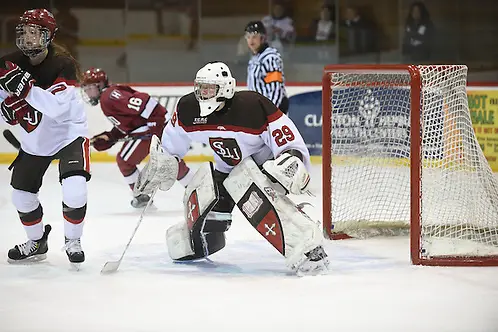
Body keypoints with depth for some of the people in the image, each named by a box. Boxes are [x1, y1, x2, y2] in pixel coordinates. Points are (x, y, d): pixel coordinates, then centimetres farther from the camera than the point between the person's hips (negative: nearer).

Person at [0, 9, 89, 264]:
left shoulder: (62, 64, -25)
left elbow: (57, 107, -37)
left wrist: (25, 87, -46)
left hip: (69, 133, -5)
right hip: (34, 139, 5)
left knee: (74, 190, -23)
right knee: (22, 194, 10)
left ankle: (72, 241, 2)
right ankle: (36, 242, 35)